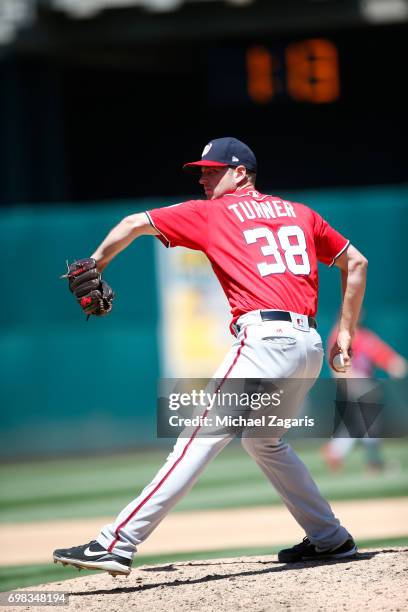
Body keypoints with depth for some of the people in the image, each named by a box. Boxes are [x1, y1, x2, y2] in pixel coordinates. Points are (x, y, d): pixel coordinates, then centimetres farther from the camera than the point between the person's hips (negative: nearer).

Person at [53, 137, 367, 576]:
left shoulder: (212, 212, 10)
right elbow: (356, 262, 26)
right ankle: (330, 539, 26)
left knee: (201, 439, -14)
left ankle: (118, 544, -20)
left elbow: (136, 224, 11)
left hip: (265, 339, -6)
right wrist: (346, 331, 26)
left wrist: (96, 263, 26)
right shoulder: (299, 214, 23)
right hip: (309, 344, 7)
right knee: (263, 440, 26)